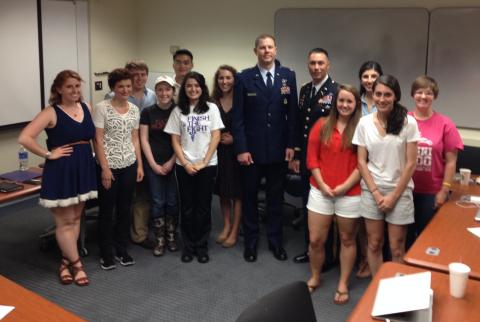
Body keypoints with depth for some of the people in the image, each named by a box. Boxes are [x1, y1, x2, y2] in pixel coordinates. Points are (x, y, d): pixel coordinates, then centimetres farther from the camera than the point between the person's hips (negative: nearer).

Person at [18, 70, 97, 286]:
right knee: (64, 222, 3)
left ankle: (66, 262, 28)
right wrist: (48, 154, -16)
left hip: (84, 169, 6)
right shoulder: (51, 112, -12)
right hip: (61, 171, -6)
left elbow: (93, 136, 17)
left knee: (75, 218, 14)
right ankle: (76, 264, 16)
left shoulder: (86, 108, 5)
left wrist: (94, 158, 5)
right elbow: (24, 138, -20)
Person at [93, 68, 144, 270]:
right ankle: (106, 253, 19)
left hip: (129, 165, 5)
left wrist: (139, 164, 6)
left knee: (125, 209, 12)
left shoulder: (134, 109, 6)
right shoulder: (101, 108, -9)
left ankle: (121, 250, 26)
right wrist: (105, 168, -15)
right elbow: (98, 140, -11)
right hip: (108, 166, -5)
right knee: (106, 210, 6)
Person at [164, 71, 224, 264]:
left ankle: (202, 246, 16)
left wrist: (204, 162, -8)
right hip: (184, 166, 1)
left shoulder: (211, 108, 2)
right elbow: (175, 140, 4)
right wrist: (185, 163, -7)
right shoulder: (178, 111, 5)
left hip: (207, 165, -1)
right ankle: (188, 246, 17)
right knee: (187, 207, 6)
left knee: (203, 207, 5)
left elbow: (216, 137, -2)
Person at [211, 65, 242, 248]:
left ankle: (234, 232, 10)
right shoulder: (213, 102, 4)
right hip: (219, 152, 4)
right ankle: (226, 226, 26)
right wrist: (218, 137, -8)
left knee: (237, 192, 2)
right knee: (222, 191, 12)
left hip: (236, 151, -3)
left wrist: (234, 139, -12)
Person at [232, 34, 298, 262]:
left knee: (276, 198, 11)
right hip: (252, 149, -1)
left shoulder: (288, 76, 2)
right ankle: (251, 241, 25)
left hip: (278, 149, 1)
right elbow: (238, 117, -5)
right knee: (250, 197, 10)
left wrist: (291, 144, -2)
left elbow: (292, 113, 3)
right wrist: (241, 148, -10)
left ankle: (275, 241, 25)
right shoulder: (244, 78, -4)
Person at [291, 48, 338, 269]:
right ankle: (310, 249, 31)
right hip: (305, 158, 7)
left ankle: (327, 255, 21)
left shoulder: (336, 90, -13)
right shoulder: (305, 90, 10)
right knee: (307, 205, 15)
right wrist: (297, 155, 12)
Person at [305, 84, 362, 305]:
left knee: (347, 240, 12)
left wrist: (345, 186, -13)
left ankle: (343, 285, 27)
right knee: (316, 240, 7)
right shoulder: (321, 126, 3)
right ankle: (314, 278, 30)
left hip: (350, 193, -2)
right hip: (320, 191, 2)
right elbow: (312, 158, 1)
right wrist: (322, 184, -8)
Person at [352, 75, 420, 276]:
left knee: (397, 249, 5)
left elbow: (410, 163, -6)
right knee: (374, 244, 10)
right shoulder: (364, 123, 0)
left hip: (399, 191, -2)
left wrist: (394, 195, -8)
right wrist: (376, 193, -6)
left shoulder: (408, 123, -7)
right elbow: (361, 162, 1)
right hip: (372, 191, 2)